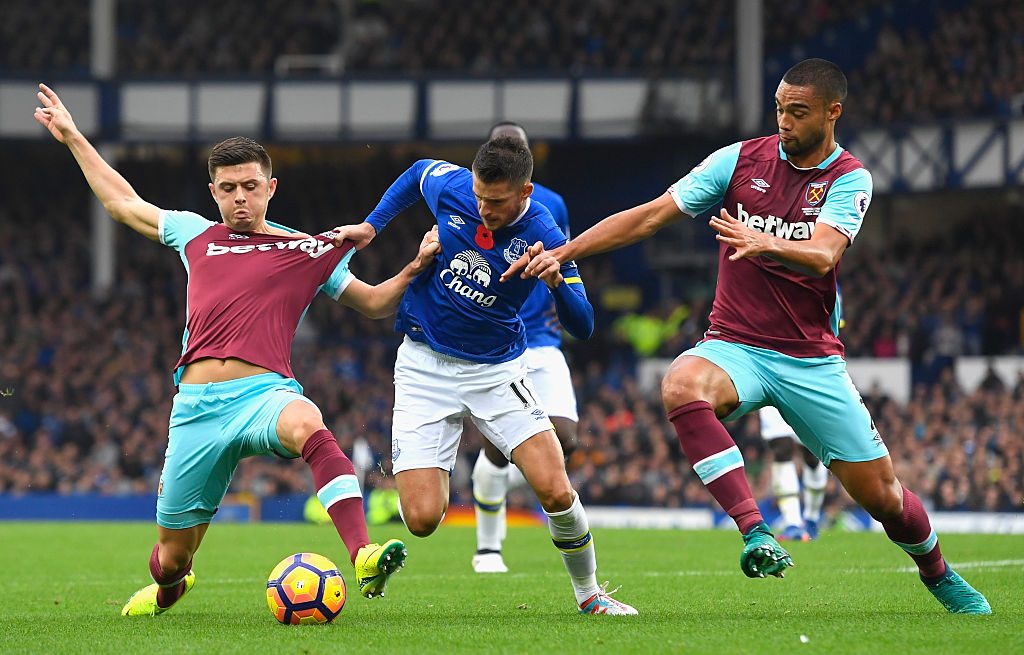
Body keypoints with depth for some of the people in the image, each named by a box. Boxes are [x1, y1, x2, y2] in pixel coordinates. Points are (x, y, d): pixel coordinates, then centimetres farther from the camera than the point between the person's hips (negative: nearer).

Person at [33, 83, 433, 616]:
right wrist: (72, 138, 39)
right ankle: (166, 588, 47)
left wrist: (415, 268, 3)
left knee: (307, 426, -41)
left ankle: (365, 559, -57)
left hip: (265, 391, -3)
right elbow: (122, 202, 34)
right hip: (197, 405, 3)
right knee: (172, 557, 7)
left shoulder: (307, 251, 13)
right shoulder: (195, 234, 20)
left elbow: (373, 302, 21)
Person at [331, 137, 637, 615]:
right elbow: (416, 173, 15)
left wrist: (557, 282, -34)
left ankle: (589, 594, 11)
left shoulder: (544, 237, -16)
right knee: (422, 520, -12)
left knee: (555, 491, -16)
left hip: (496, 369, -1)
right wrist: (370, 226, 10)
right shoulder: (450, 186, -11)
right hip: (425, 364, 1)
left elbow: (582, 328, -15)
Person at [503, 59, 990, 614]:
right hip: (735, 347, 1)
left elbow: (822, 256, -23)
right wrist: (564, 252, -6)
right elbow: (652, 215, 2)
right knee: (681, 386, -36)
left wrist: (764, 244, -44)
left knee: (881, 494, 0)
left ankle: (937, 573, 34)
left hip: (812, 359, 0)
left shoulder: (848, 179, -4)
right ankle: (755, 534, -40)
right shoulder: (740, 160, 1)